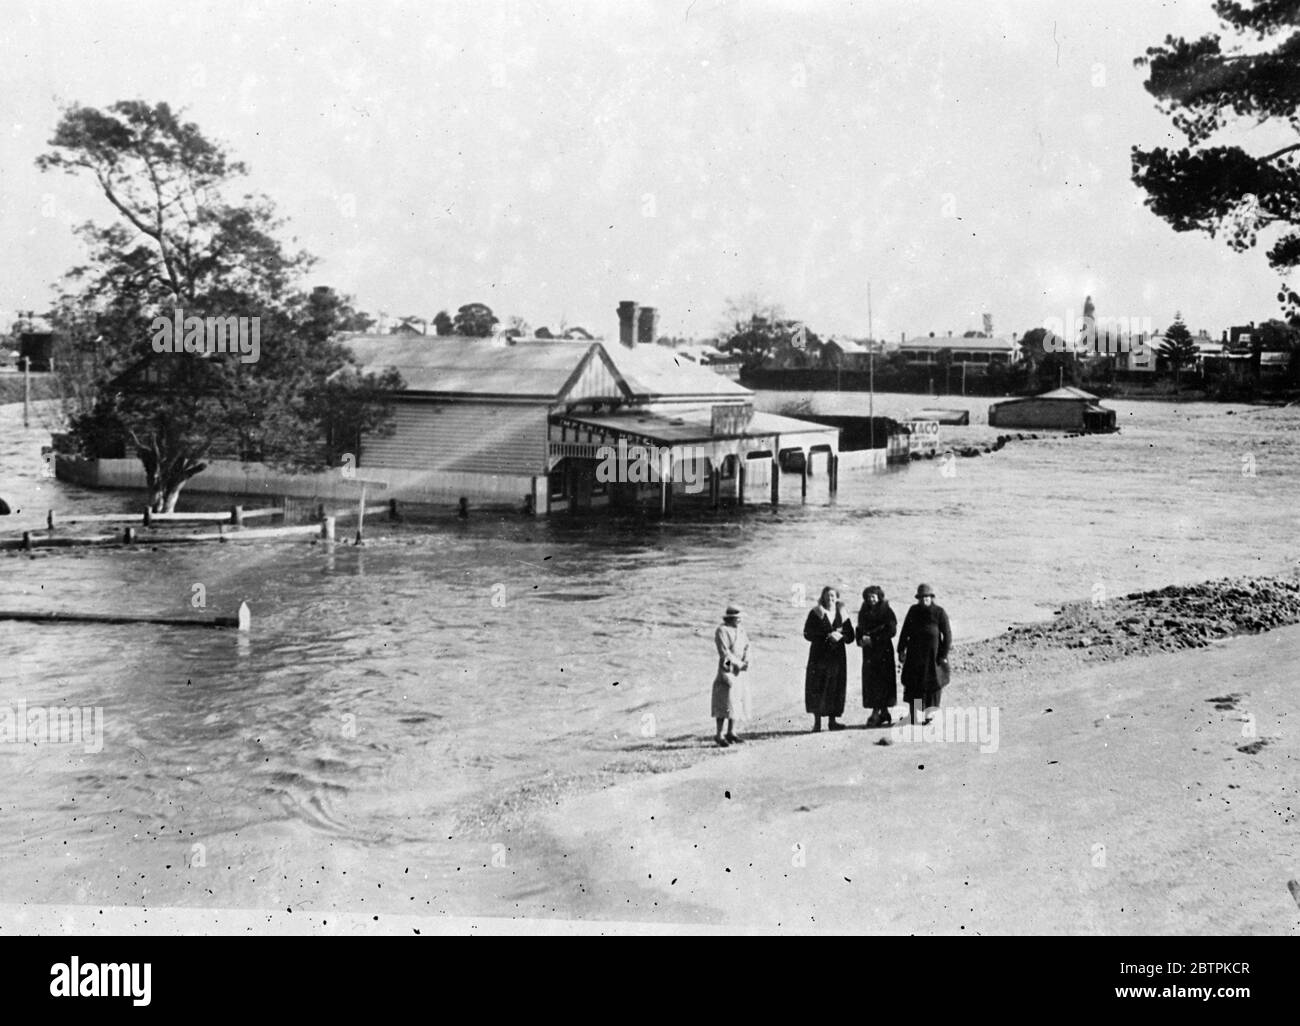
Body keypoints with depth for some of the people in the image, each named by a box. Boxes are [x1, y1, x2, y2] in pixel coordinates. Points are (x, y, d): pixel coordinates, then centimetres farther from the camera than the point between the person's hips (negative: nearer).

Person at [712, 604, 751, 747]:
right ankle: (719, 735, -5)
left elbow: (746, 646, 10)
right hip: (726, 669, -8)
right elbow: (724, 652, -18)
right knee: (726, 702, -10)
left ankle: (731, 733, 16)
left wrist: (746, 661, -8)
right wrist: (738, 663, -16)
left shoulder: (740, 630, 13)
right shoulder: (722, 631, -11)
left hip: (739, 671, 8)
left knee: (737, 700, 9)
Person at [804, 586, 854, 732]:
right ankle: (817, 722, -2)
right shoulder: (815, 613, 2)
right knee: (817, 687, -7)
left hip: (837, 656, 3)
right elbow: (807, 634, -5)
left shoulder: (842, 614, 10)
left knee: (836, 687, 0)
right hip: (819, 656, -3)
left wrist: (840, 636, -12)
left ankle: (832, 721, 8)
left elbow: (850, 636, 10)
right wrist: (827, 636, -14)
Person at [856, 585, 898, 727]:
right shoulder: (863, 613, 14)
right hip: (869, 651, 6)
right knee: (869, 681, 1)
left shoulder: (887, 612, -3)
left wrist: (873, 638, -14)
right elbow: (859, 629, 18)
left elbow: (891, 630, -10)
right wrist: (861, 639, -4)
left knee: (881, 681, -8)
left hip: (883, 650, -6)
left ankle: (876, 713, -10)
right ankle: (884, 713, 7)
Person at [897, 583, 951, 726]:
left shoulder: (939, 613, -6)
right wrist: (901, 650, 4)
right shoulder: (913, 611, 3)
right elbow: (905, 632, 9)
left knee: (931, 683, 3)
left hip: (932, 654, -3)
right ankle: (913, 713, 9)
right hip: (915, 653, 3)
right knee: (912, 683, 2)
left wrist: (944, 655, -10)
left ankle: (929, 714, 13)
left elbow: (947, 635, -6)